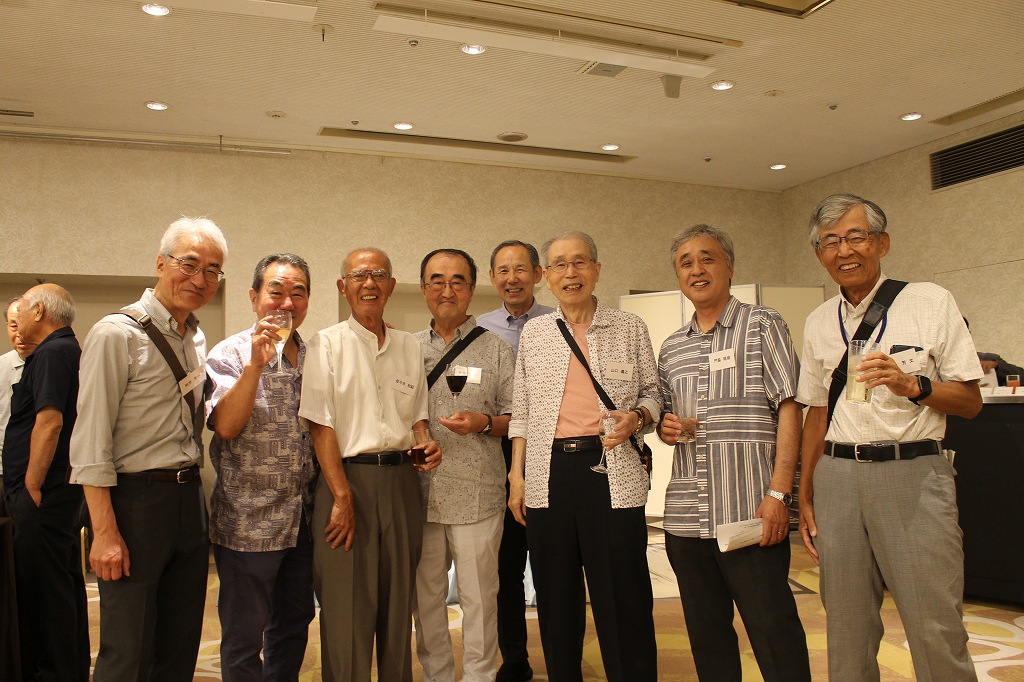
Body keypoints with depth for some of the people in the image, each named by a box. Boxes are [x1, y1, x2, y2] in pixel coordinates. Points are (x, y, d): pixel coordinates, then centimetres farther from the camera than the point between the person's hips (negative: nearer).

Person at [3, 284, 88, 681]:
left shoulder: (51, 354, -13)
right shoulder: (69, 350, 18)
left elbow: (48, 422, -22)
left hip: (42, 497, -10)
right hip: (62, 491, 10)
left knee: (43, 589, -3)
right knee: (66, 585, 16)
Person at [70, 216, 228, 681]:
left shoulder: (197, 339, 11)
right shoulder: (117, 333, -11)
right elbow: (90, 442, -15)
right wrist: (105, 532, -18)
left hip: (190, 498, 7)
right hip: (135, 499, -7)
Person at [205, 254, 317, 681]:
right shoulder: (230, 354, -6)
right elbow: (226, 425, -19)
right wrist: (255, 364, -26)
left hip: (304, 519, 5)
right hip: (248, 522, -5)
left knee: (294, 627, 18)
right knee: (244, 638, 7)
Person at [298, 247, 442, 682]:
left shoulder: (409, 347, 12)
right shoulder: (326, 345, -1)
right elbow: (320, 425, -7)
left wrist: (427, 445, -2)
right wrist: (342, 496, -14)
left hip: (400, 482, 4)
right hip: (346, 478, -4)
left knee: (398, 603, 11)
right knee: (346, 609, 0)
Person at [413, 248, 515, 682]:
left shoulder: (496, 349, 3)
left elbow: (515, 419, 3)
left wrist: (483, 422, -14)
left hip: (476, 496, -3)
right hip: (419, 494, 3)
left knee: (478, 598, 6)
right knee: (425, 597, 13)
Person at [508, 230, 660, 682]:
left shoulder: (629, 327, 6)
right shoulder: (533, 332, 11)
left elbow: (652, 392, 11)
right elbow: (521, 412, 13)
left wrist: (636, 418, -11)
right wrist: (517, 475, 8)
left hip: (613, 471, -2)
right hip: (548, 473, 2)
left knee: (624, 601, 0)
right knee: (555, 598, 11)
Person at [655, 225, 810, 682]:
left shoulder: (762, 325, 2)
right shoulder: (671, 348, 15)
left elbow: (788, 408, -5)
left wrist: (778, 493, -14)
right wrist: (666, 427, -1)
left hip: (751, 512, -5)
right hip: (684, 518, 5)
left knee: (774, 633, 1)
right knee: (706, 634, 14)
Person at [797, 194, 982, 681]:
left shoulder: (929, 302, 1)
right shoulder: (819, 322, 12)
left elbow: (971, 402, 1)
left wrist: (913, 385, -18)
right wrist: (805, 495, 14)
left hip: (913, 472, -3)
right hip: (838, 476, 3)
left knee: (936, 629, -5)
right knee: (846, 629, 9)